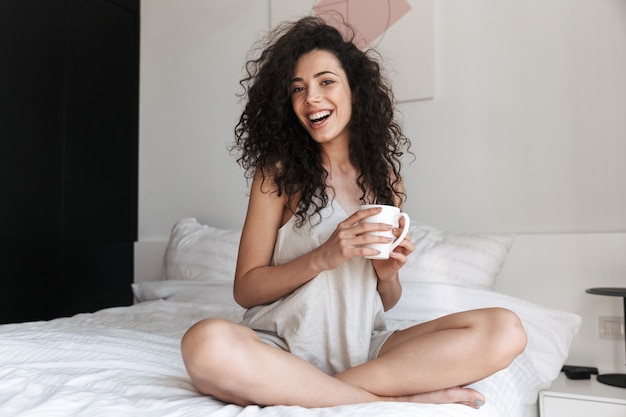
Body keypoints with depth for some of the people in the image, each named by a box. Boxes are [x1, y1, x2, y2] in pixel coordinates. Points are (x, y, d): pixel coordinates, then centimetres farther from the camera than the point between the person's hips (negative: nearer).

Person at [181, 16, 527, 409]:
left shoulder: (385, 177, 9)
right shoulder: (278, 172, -1)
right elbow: (245, 288, -3)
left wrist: (389, 274, -8)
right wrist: (323, 257, -16)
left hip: (363, 345, 3)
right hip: (285, 345, -2)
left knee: (505, 329, -17)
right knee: (207, 343, -37)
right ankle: (404, 397, -22)